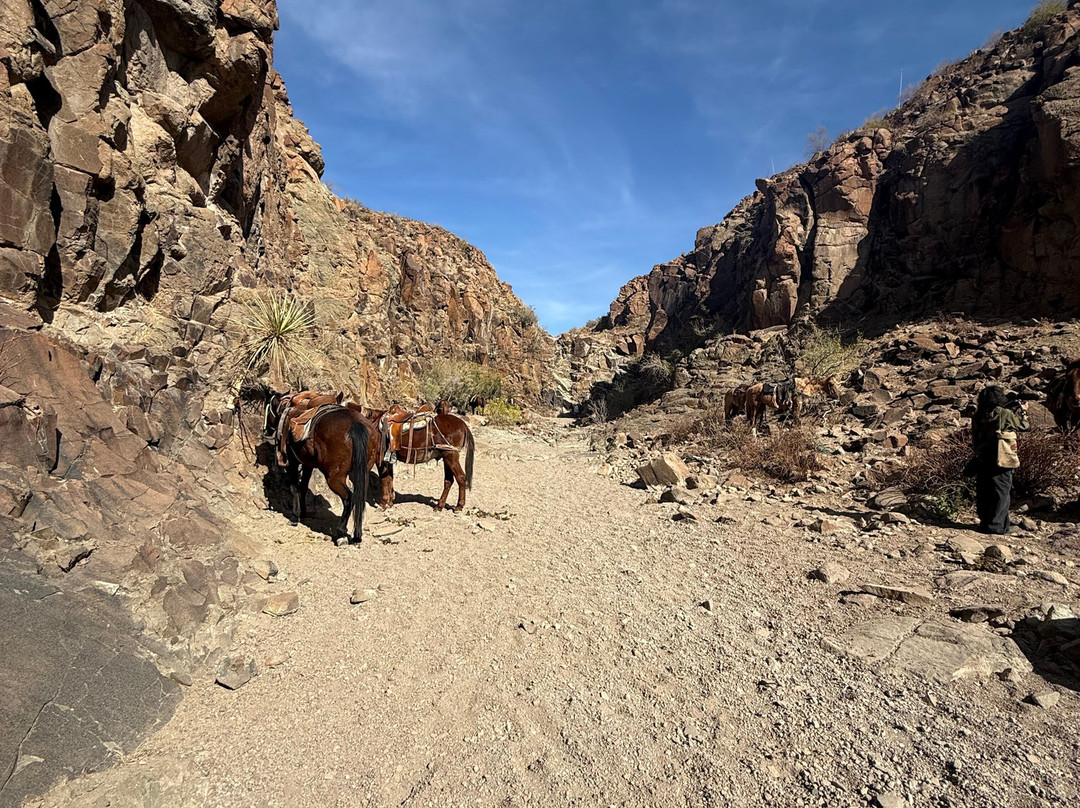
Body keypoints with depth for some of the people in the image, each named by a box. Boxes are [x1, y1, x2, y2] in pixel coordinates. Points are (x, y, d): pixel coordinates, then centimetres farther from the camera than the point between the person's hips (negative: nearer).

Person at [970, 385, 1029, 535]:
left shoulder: (977, 417, 1)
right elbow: (1023, 426, 3)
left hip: (981, 460, 5)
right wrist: (1022, 411, 21)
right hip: (1001, 460, -5)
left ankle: (985, 522, 21)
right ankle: (996, 526, 5)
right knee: (1001, 493, 3)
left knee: (983, 492, 12)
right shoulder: (1005, 414, -12)